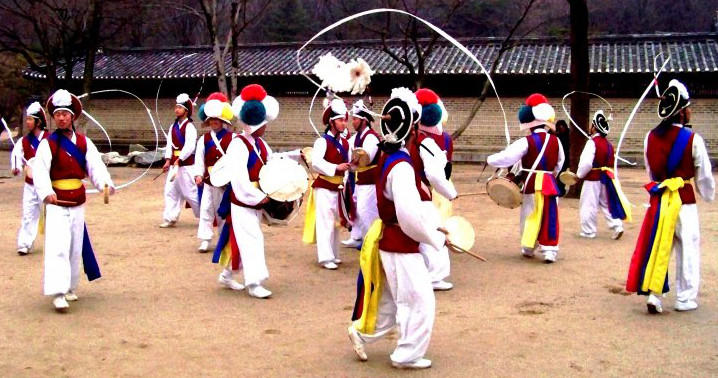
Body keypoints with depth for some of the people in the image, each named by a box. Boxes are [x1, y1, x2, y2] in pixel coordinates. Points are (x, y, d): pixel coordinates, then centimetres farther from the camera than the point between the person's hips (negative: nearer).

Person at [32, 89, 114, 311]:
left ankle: (70, 288, 25)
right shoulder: (47, 144, -4)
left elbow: (95, 165, -7)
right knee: (57, 247, -14)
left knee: (75, 247, 11)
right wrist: (46, 192, -36)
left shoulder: (84, 143, 5)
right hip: (56, 203, -4)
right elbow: (40, 171, -17)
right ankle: (58, 293, -17)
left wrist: (105, 184, -27)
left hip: (78, 203, 4)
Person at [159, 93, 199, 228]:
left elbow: (190, 146, -17)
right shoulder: (173, 127, 13)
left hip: (186, 164, -8)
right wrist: (168, 160, -4)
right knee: (170, 190, 6)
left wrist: (179, 160, -21)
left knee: (190, 192, -3)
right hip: (174, 163, 8)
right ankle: (170, 219, 12)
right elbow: (170, 144, 8)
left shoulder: (189, 126, -10)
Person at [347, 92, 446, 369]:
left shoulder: (388, 159, 6)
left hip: (390, 240, 9)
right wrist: (437, 238, -16)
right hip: (401, 244, -9)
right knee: (419, 300, 4)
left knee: (393, 299, 23)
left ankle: (362, 333, 34)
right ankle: (407, 355, 16)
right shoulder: (401, 167, -24)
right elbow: (410, 215, -28)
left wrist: (434, 224, 9)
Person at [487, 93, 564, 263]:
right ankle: (549, 250, 0)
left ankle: (528, 247, 22)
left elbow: (507, 156, -14)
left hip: (532, 184, -3)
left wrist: (490, 160, 1)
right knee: (549, 217, 5)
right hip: (550, 184, 3)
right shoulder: (555, 141, 2)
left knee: (530, 216, 11)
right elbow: (559, 163, 15)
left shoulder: (527, 142, -13)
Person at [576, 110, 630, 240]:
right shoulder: (608, 144, 10)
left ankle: (588, 231, 10)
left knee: (588, 205, 3)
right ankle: (617, 226, 7)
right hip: (606, 178, 8)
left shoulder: (592, 142, -16)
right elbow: (611, 163, 15)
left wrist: (579, 175, -9)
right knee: (607, 203, 16)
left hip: (593, 179, -8)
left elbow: (586, 162, -23)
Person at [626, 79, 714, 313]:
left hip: (658, 199, 4)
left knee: (657, 247, 10)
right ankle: (685, 299, 17)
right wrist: (709, 196, 17)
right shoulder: (692, 140, -11)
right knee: (688, 250, 9)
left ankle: (653, 294, 2)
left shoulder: (650, 137, 2)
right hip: (684, 202, -4)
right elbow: (704, 175, -1)